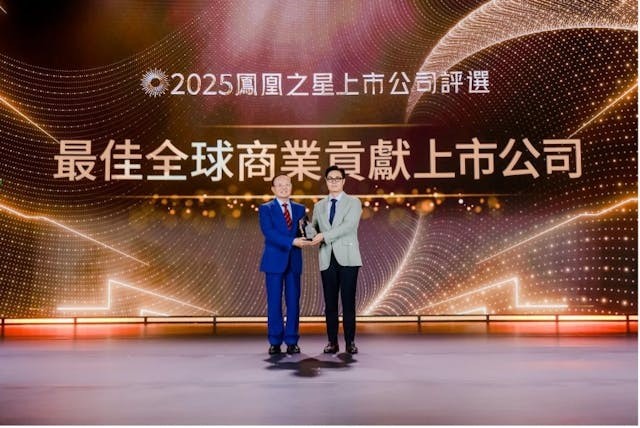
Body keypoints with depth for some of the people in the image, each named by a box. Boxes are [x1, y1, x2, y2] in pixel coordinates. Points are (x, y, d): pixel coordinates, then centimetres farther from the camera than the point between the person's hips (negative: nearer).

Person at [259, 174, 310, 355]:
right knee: (274, 303, 2)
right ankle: (275, 342, 10)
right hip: (274, 261, -3)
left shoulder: (300, 209, 11)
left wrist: (304, 237, -18)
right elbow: (269, 233, -14)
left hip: (294, 261, 3)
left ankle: (292, 341, 11)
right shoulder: (265, 209, -1)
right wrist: (292, 241, -24)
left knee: (293, 302, 4)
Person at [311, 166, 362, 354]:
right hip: (327, 259, 3)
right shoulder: (319, 206, 16)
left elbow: (349, 225, -13)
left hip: (347, 258, -3)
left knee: (348, 302, -2)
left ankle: (350, 342, 5)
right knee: (330, 303, 4)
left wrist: (324, 236, -18)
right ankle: (332, 342, 11)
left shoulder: (354, 202, 2)